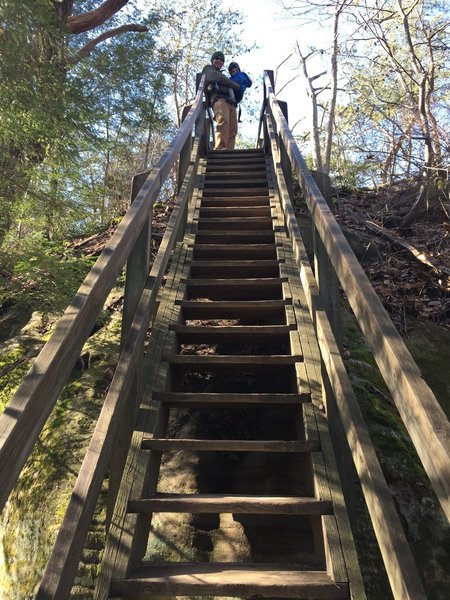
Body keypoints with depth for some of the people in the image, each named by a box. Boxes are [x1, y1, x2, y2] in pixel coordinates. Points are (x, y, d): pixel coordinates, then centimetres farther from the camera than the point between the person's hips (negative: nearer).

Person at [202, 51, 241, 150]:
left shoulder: (223, 75, 44)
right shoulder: (208, 69, 25)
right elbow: (219, 78, 7)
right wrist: (237, 86, 12)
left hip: (231, 102, 6)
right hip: (219, 98, -6)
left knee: (232, 130, -17)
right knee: (223, 121, -34)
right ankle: (220, 149, -48)